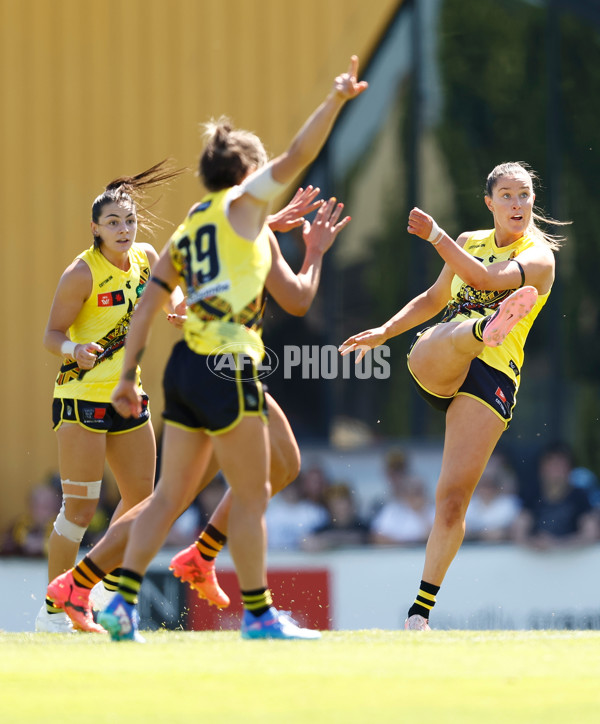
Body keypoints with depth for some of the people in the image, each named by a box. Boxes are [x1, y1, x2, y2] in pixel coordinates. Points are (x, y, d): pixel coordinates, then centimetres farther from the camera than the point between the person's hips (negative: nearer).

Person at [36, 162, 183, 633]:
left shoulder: (147, 258, 2)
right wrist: (74, 350, -34)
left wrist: (174, 303, -2)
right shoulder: (82, 272, -15)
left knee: (141, 497, 9)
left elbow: (172, 294, 21)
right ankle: (52, 611, -4)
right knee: (81, 505, -11)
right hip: (81, 396, -7)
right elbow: (52, 334, -13)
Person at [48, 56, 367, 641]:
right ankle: (258, 615, 4)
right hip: (226, 367, -7)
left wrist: (128, 375, 17)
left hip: (186, 366, 8)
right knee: (251, 494, 0)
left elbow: (147, 306, 16)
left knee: (171, 494, 10)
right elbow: (297, 156, -10)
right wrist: (334, 103, -10)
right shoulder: (243, 202, 2)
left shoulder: (184, 232, 20)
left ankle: (122, 603, 3)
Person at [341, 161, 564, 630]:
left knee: (453, 500, -12)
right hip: (436, 363, 3)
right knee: (426, 354, -38)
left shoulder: (539, 257, 4)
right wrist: (384, 332, 27)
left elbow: (486, 277, -15)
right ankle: (488, 326, -72)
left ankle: (421, 610, -5)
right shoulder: (470, 242, 20)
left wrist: (436, 236, -12)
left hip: (492, 377, -3)